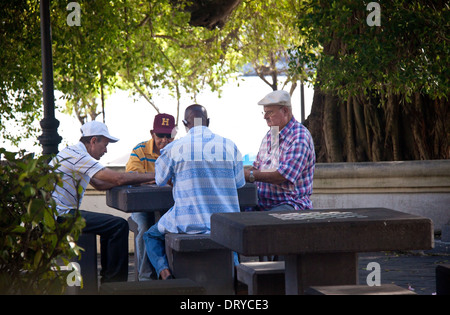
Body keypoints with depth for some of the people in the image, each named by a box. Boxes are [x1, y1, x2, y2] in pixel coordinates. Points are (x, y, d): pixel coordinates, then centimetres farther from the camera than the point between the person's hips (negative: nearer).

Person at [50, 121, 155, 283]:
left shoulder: (75, 153, 18)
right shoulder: (78, 155, -16)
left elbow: (100, 184, 22)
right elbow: (119, 179, -20)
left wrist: (132, 179, 11)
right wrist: (153, 176, -10)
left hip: (61, 212, 11)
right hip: (60, 216, -11)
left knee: (111, 225, 20)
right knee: (119, 225, -13)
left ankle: (107, 277, 22)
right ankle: (114, 281, -5)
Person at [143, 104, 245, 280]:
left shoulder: (173, 149, -7)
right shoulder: (230, 146, -1)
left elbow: (160, 180, 8)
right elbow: (239, 183, 10)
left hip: (188, 223, -2)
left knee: (151, 236, 24)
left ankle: (163, 270, 4)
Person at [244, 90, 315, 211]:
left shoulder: (300, 137, -12)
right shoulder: (270, 135, 18)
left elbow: (283, 176, -19)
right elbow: (257, 167, 25)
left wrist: (251, 175, -14)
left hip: (291, 203, -8)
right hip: (262, 204, 8)